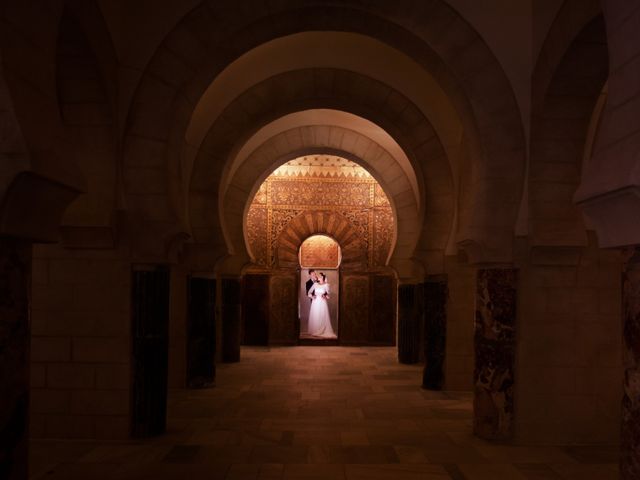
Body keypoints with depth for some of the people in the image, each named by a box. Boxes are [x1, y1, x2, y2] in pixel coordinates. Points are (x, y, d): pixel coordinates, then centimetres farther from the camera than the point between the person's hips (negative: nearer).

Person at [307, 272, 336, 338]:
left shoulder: (326, 285, -1)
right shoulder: (315, 284, 7)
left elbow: (328, 294, 2)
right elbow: (309, 292, 11)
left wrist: (325, 296, -16)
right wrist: (311, 296, -5)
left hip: (322, 303, -3)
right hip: (315, 302, 3)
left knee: (323, 317, -4)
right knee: (315, 317, 5)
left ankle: (324, 331, 2)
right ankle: (315, 331, 14)